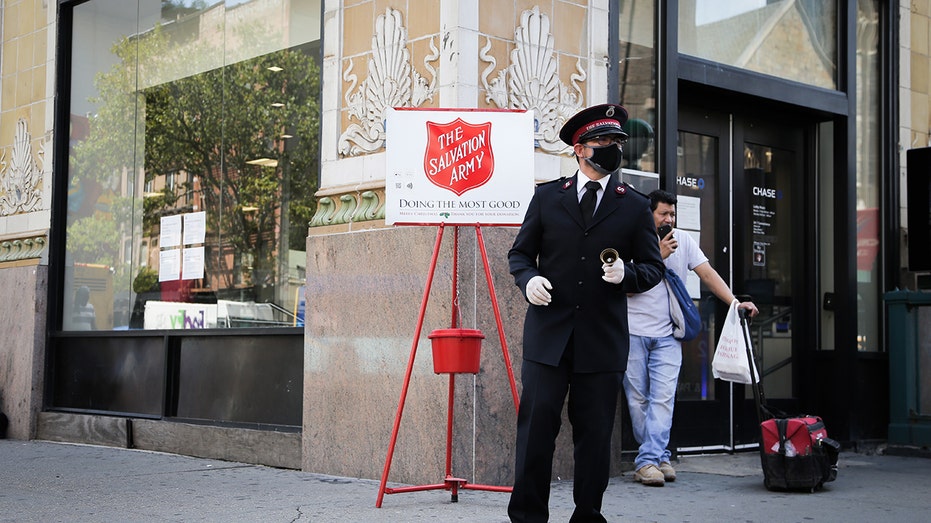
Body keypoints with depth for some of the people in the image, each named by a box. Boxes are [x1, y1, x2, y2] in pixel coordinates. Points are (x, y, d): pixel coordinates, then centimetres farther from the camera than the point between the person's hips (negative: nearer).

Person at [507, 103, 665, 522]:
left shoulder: (635, 207, 9)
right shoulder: (547, 197, 10)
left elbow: (653, 267, 10)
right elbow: (519, 252, 13)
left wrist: (627, 273, -11)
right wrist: (528, 278, -8)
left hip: (603, 338, 1)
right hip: (548, 332, 0)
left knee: (595, 434, 5)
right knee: (536, 424, -4)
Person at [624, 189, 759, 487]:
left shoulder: (684, 242, 7)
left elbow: (708, 274, 2)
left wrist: (734, 302, -10)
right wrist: (658, 256, -16)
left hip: (667, 334, 2)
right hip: (634, 331, -2)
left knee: (663, 398, -10)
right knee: (638, 399, 2)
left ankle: (648, 461, -10)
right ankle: (658, 457, 15)